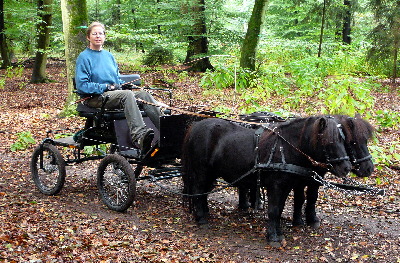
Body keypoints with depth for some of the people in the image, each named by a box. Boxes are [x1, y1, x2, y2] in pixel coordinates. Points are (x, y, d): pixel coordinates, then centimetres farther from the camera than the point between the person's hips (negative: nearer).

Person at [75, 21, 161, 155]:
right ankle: (139, 136, -54)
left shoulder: (109, 55, 22)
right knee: (127, 94, -34)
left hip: (116, 95, 7)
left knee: (144, 94, -19)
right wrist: (106, 87, -12)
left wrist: (123, 84, 4)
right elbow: (81, 86, -8)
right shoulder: (84, 57, 1)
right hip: (96, 98, -7)